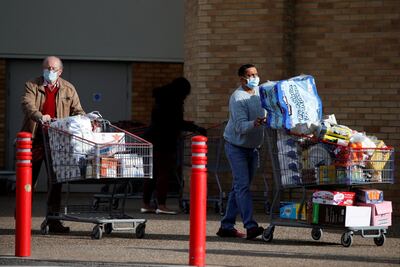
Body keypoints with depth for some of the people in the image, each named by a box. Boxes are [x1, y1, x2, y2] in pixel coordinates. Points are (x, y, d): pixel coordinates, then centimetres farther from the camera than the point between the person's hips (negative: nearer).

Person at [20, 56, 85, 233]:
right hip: (34, 139, -2)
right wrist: (40, 117, -34)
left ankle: (53, 220, 6)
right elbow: (27, 105, -15)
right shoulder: (32, 86, 2)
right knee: (28, 179, 5)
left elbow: (77, 111, 8)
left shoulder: (68, 89, 10)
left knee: (55, 180, 1)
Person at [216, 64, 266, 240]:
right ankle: (250, 226, -23)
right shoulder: (237, 98, -18)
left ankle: (227, 226, 15)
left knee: (239, 187, 10)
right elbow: (240, 126, -27)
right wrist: (254, 124, -46)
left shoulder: (260, 92, 6)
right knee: (242, 185, -15)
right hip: (236, 146, -8)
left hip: (253, 147, 8)